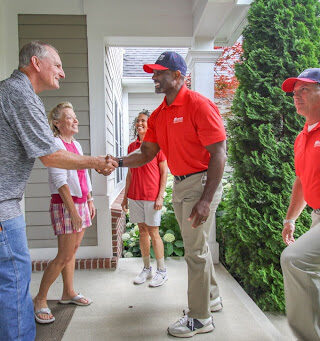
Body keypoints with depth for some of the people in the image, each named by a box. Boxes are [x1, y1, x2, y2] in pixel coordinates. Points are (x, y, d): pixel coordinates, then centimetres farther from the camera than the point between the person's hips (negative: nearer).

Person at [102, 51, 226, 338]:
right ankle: (211, 298, 41)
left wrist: (206, 200, -24)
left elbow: (218, 154, -19)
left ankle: (200, 318, 19)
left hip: (201, 182, -8)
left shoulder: (198, 105, -15)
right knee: (196, 245, 19)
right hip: (179, 185, 8)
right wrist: (119, 162, -11)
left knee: (195, 250, -1)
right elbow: (147, 153, 7)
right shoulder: (158, 115, 10)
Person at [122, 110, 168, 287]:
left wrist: (160, 196, -12)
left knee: (153, 232, 1)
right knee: (142, 231, 12)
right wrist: (125, 196, 14)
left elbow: (164, 172, -5)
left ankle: (162, 271, 15)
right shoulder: (132, 146, 12)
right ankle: (146, 269, 25)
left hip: (152, 196, -5)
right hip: (135, 196, 5)